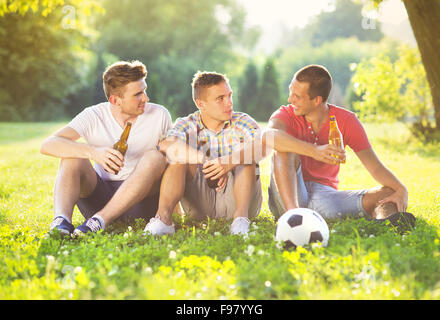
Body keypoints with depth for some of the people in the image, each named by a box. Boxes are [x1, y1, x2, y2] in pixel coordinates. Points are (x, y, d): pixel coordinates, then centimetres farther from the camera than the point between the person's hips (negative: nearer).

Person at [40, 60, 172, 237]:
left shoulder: (159, 115, -2)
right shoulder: (94, 116, -6)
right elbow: (48, 145, -20)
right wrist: (93, 152, -38)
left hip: (139, 202, 0)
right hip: (100, 194, 0)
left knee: (155, 157, -28)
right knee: (72, 155, -21)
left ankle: (99, 221, -38)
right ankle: (61, 219, -43)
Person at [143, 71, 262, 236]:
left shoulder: (242, 122, -2)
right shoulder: (187, 125, -2)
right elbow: (166, 146, -26)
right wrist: (207, 161, -40)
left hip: (237, 197, 0)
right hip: (200, 203, 0)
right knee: (179, 156, -20)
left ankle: (241, 215, -35)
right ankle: (163, 217, -33)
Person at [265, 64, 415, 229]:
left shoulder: (346, 121, 1)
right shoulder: (286, 115, -4)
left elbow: (375, 166, -4)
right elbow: (269, 135, -30)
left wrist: (401, 190, -24)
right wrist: (314, 151, -44)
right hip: (287, 196, -2)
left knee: (389, 193, -18)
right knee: (285, 150, -27)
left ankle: (382, 222, -53)